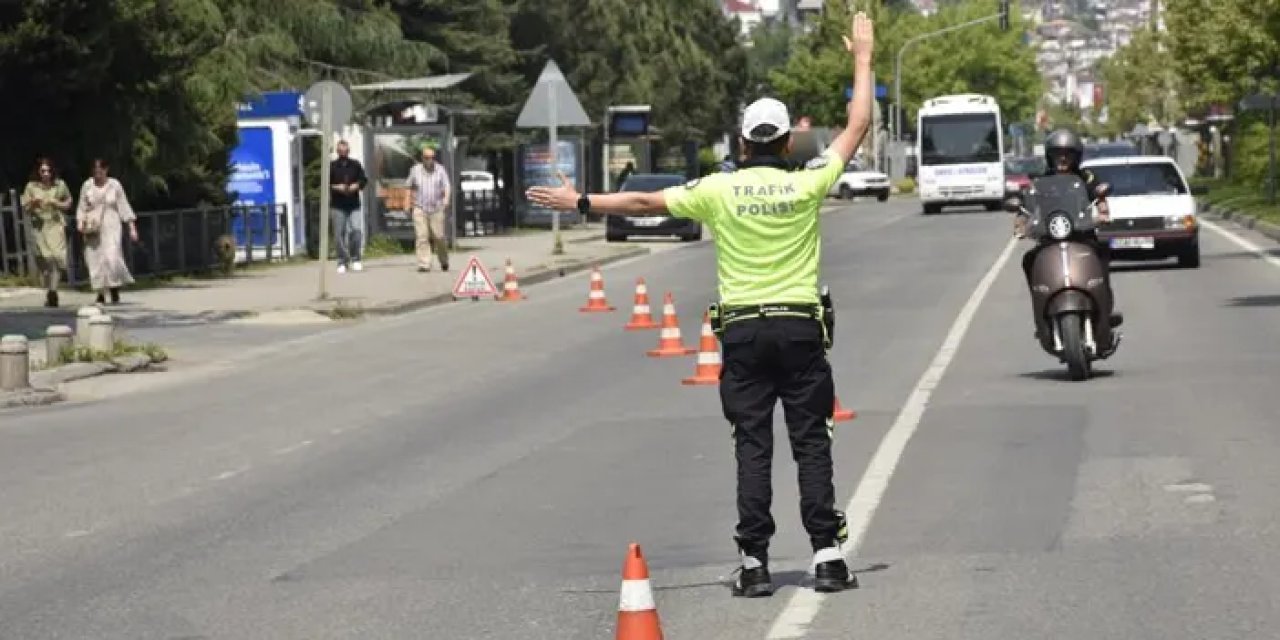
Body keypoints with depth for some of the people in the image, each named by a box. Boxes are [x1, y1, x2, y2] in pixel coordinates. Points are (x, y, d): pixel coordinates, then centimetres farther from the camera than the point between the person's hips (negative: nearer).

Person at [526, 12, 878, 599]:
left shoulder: (719, 189, -4)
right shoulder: (805, 185, -4)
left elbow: (646, 202, 2)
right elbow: (858, 127, 7)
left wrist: (580, 202, 13)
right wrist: (862, 59, 17)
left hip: (742, 330, 1)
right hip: (800, 327, 0)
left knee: (752, 446, 3)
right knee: (811, 443, 3)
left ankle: (754, 563, -1)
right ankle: (827, 556, -1)